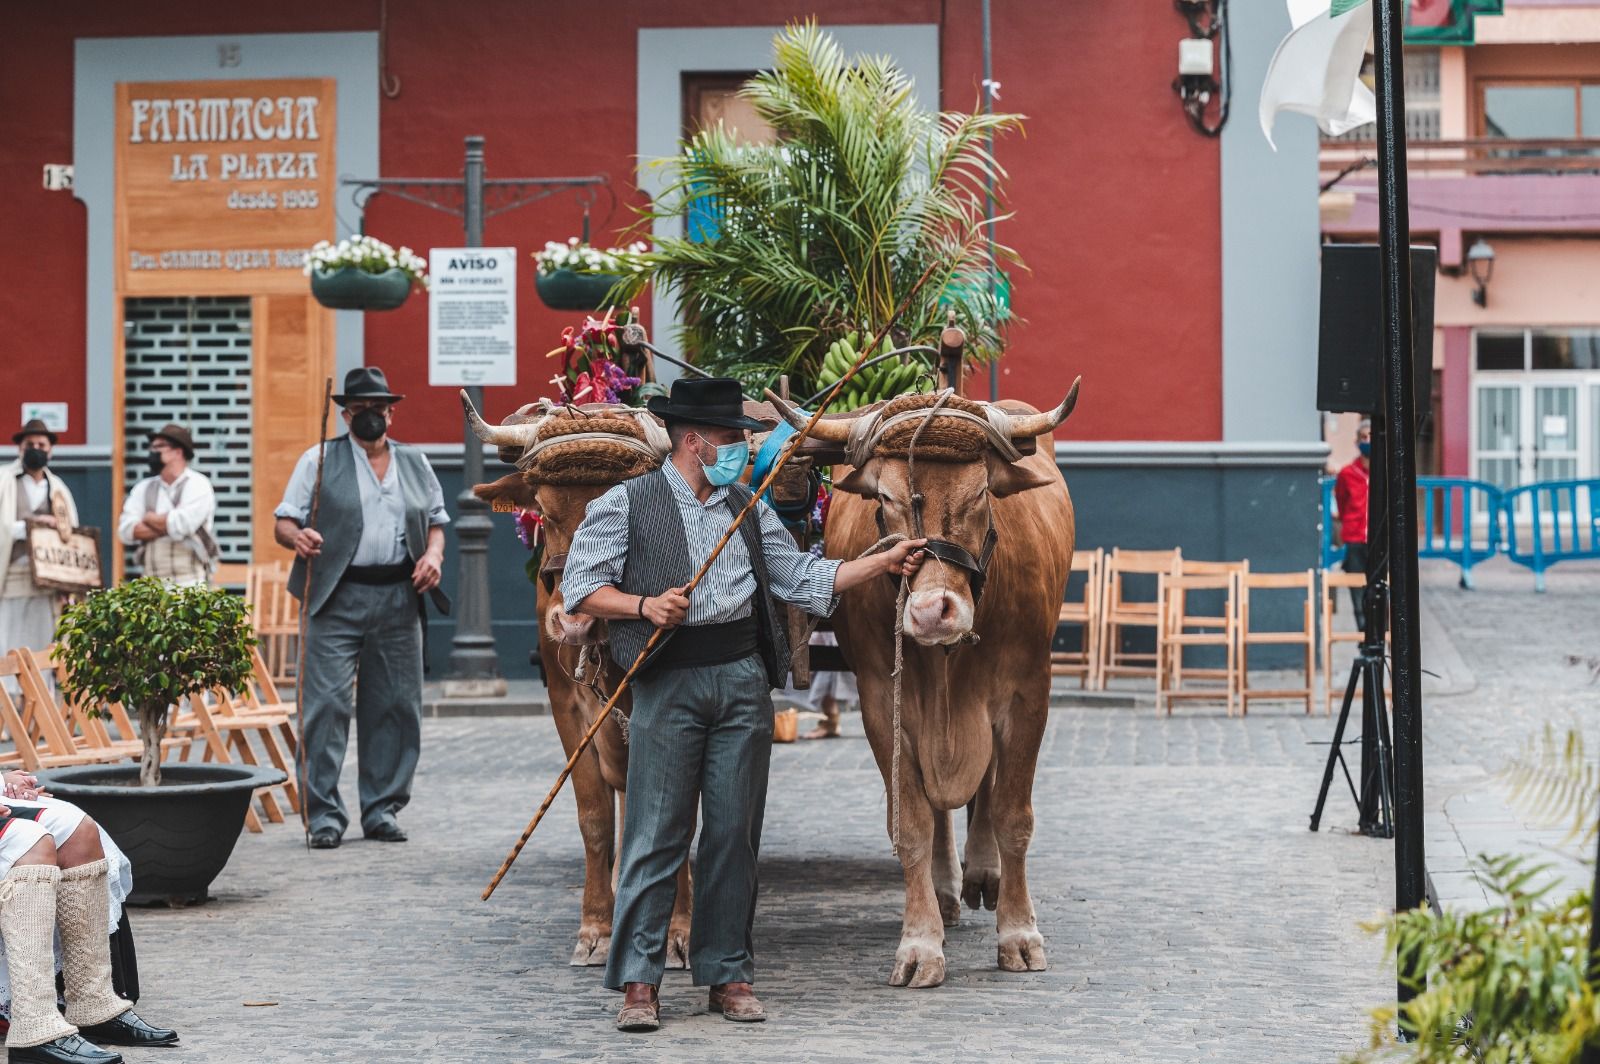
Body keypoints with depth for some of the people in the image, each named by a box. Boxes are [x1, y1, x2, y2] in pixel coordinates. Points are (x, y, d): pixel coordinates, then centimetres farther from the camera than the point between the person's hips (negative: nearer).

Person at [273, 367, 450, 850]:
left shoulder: (414, 463, 15)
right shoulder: (320, 460, 5)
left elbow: (436, 520, 20)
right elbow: (284, 522, 2)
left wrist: (434, 554, 0)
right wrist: (297, 537, -21)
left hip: (399, 598, 3)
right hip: (337, 598, -3)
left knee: (394, 706, 5)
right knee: (326, 704, -9)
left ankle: (382, 809, 14)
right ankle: (323, 813, -4)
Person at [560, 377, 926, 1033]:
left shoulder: (749, 509, 17)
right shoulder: (627, 504, 3)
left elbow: (802, 579, 18)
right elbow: (580, 587, -1)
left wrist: (884, 561, 10)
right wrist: (645, 605, -16)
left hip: (744, 679, 4)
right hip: (668, 681, -4)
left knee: (735, 832, 6)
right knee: (655, 833, -5)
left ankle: (728, 974, 14)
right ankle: (639, 980, 0)